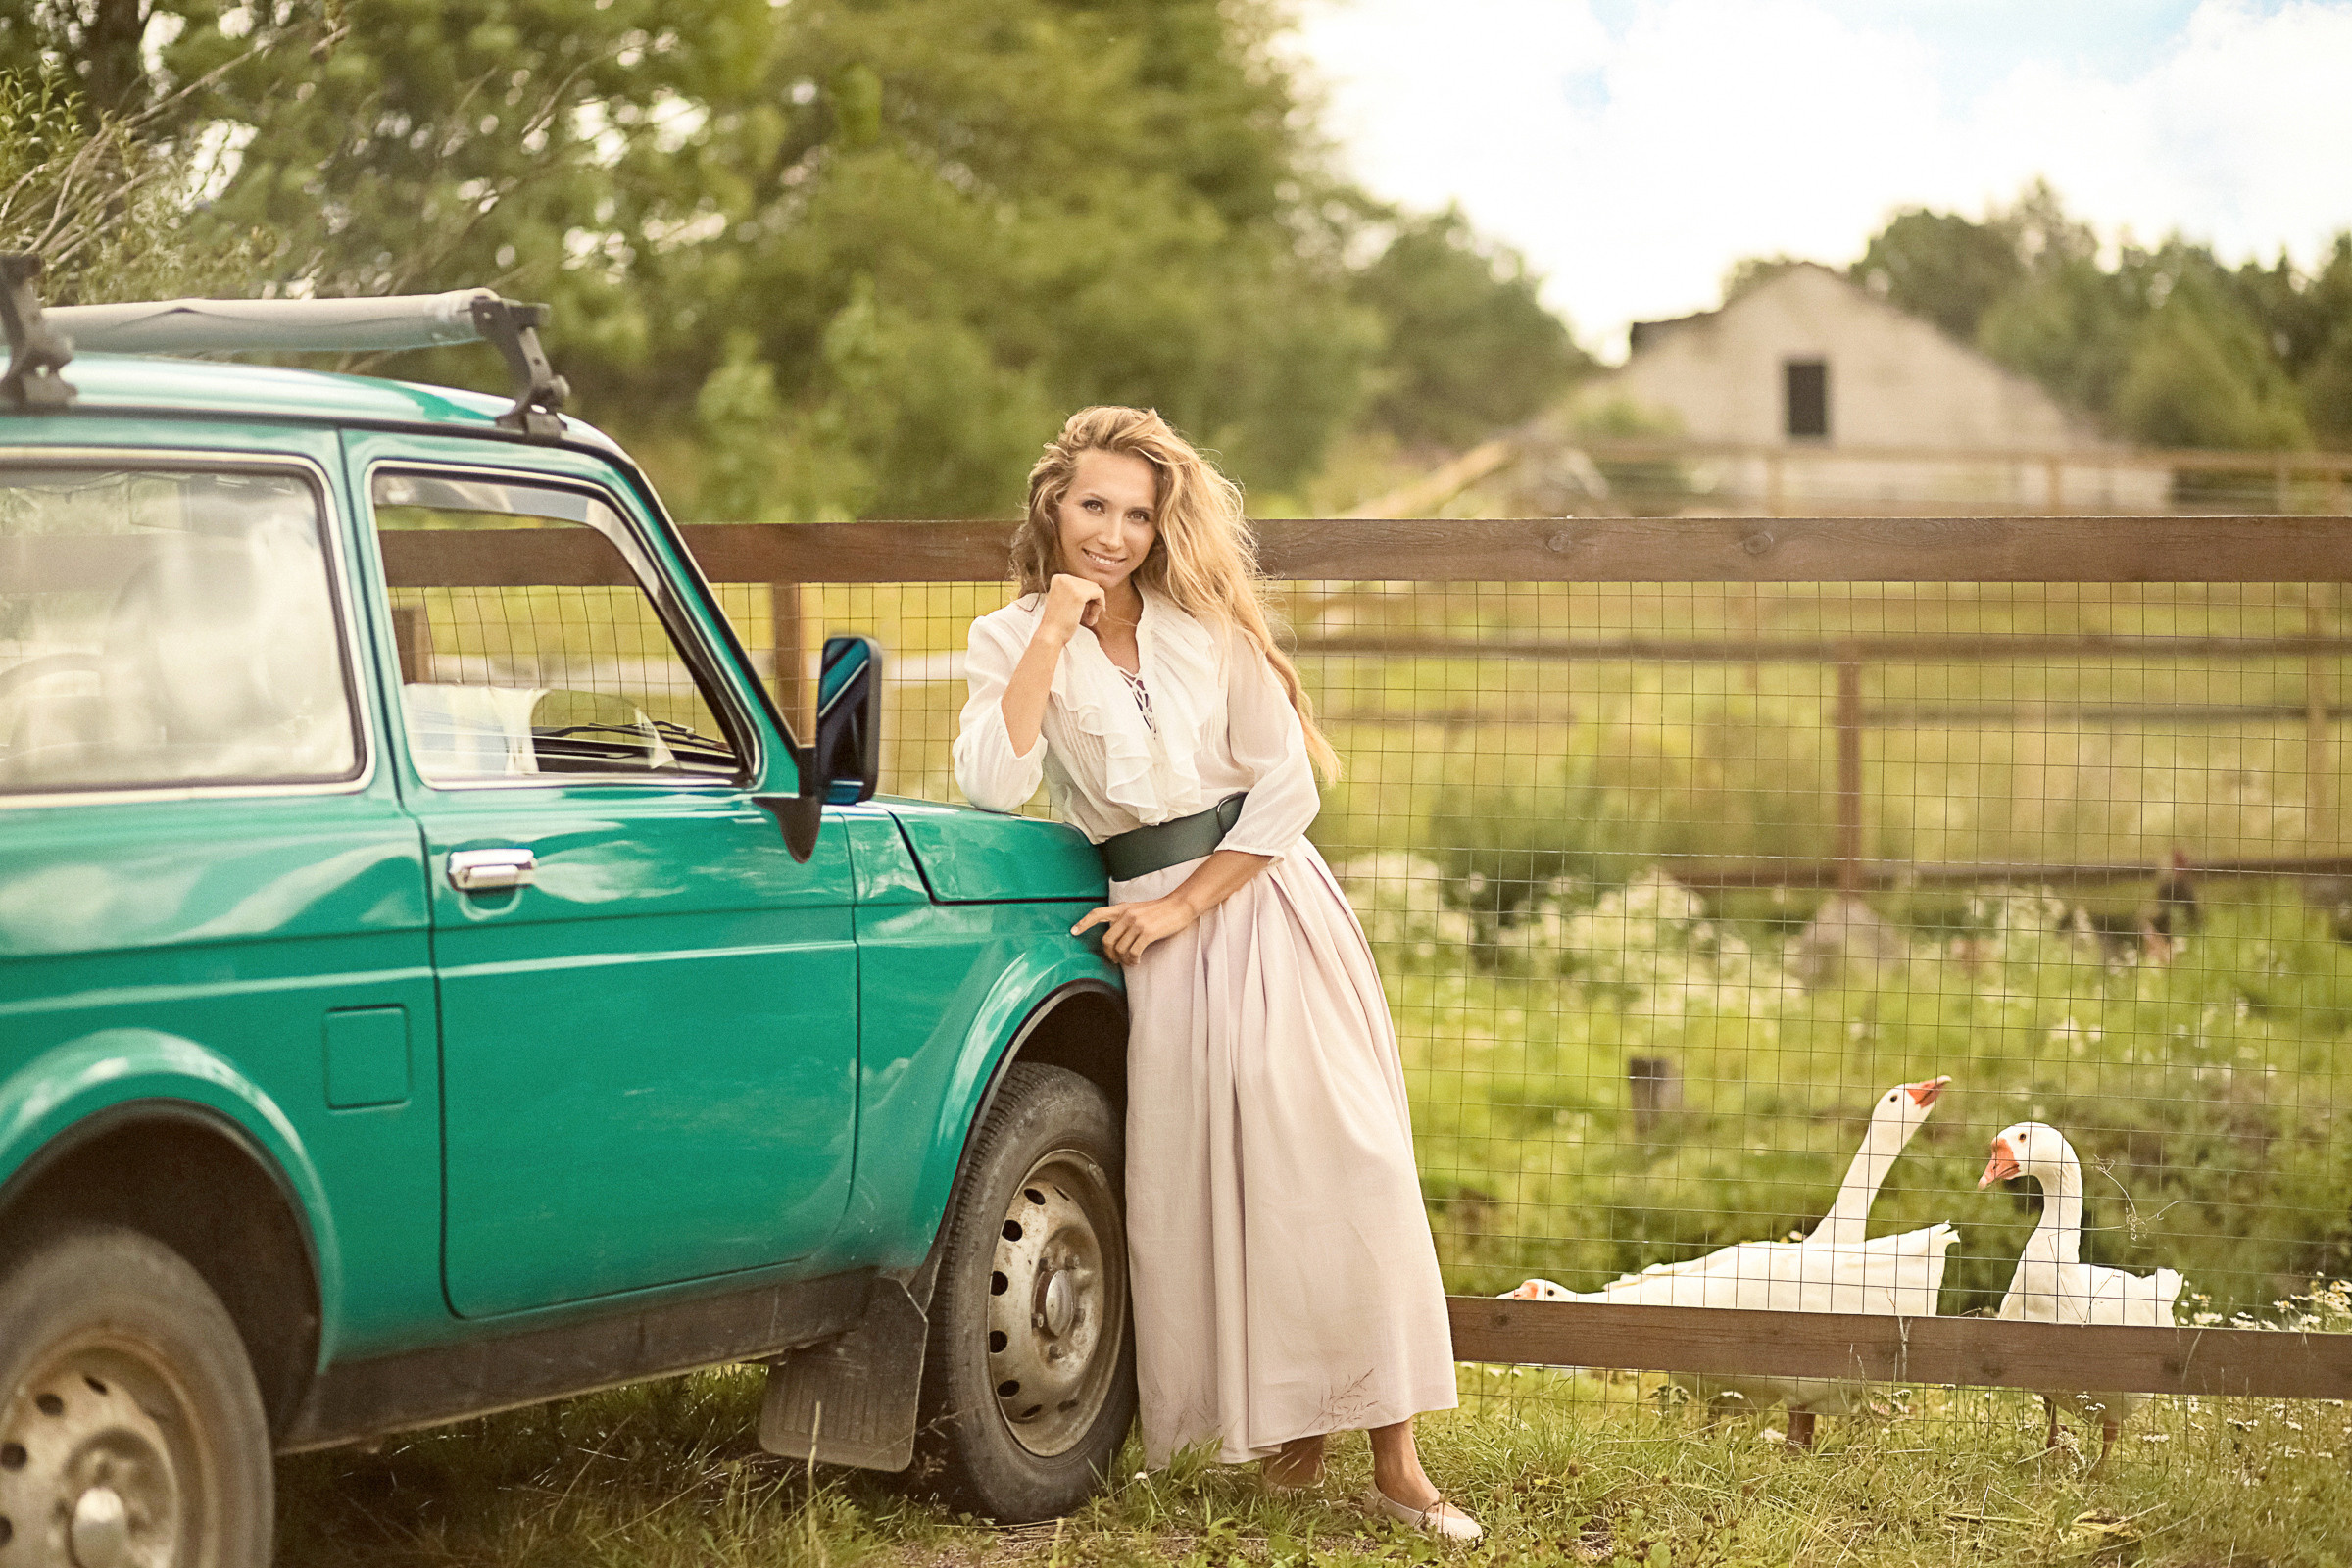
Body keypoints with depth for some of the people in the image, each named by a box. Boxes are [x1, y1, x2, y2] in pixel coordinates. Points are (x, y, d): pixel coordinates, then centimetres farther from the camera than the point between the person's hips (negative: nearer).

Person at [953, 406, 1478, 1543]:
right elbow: (991, 784, -16)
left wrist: (1185, 904, -10)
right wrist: (1054, 631, -15)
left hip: (1269, 898, 0)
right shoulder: (1010, 641, 2)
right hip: (1156, 921, 0)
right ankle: (1283, 1426, 6)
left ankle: (1394, 1461, -9)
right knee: (1203, 1180, -8)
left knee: (1343, 1160, -9)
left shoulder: (1207, 625, 4)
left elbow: (1286, 785, 0)